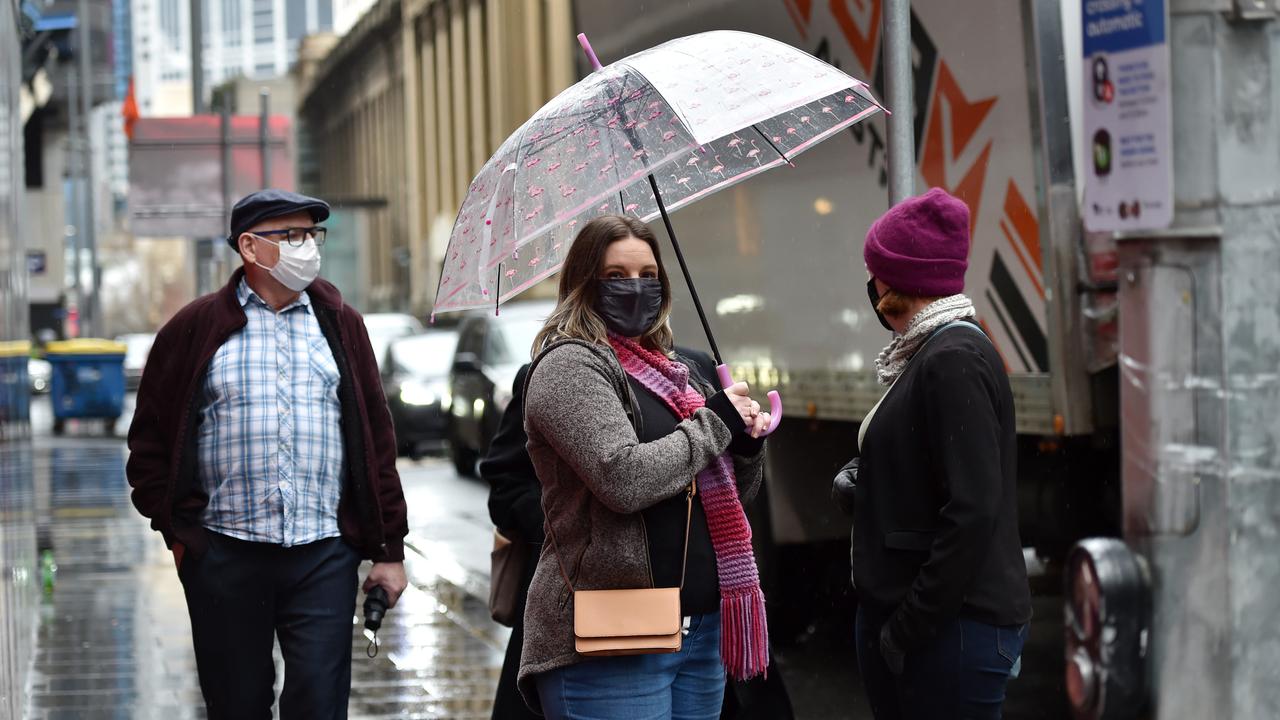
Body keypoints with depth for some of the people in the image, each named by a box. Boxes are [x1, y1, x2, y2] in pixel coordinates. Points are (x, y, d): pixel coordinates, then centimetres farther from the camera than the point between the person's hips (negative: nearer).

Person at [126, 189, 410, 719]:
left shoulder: (340, 325, 11)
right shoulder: (196, 329, 4)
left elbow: (377, 438, 10)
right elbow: (150, 439, 7)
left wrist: (389, 549, 7)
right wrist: (176, 531, -1)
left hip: (324, 555, 1)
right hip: (225, 556, -1)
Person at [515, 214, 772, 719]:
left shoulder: (669, 370, 17)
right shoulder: (569, 365, -7)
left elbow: (734, 495, 23)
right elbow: (622, 478, -23)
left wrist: (748, 442, 2)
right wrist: (715, 422, -11)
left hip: (699, 629, 8)